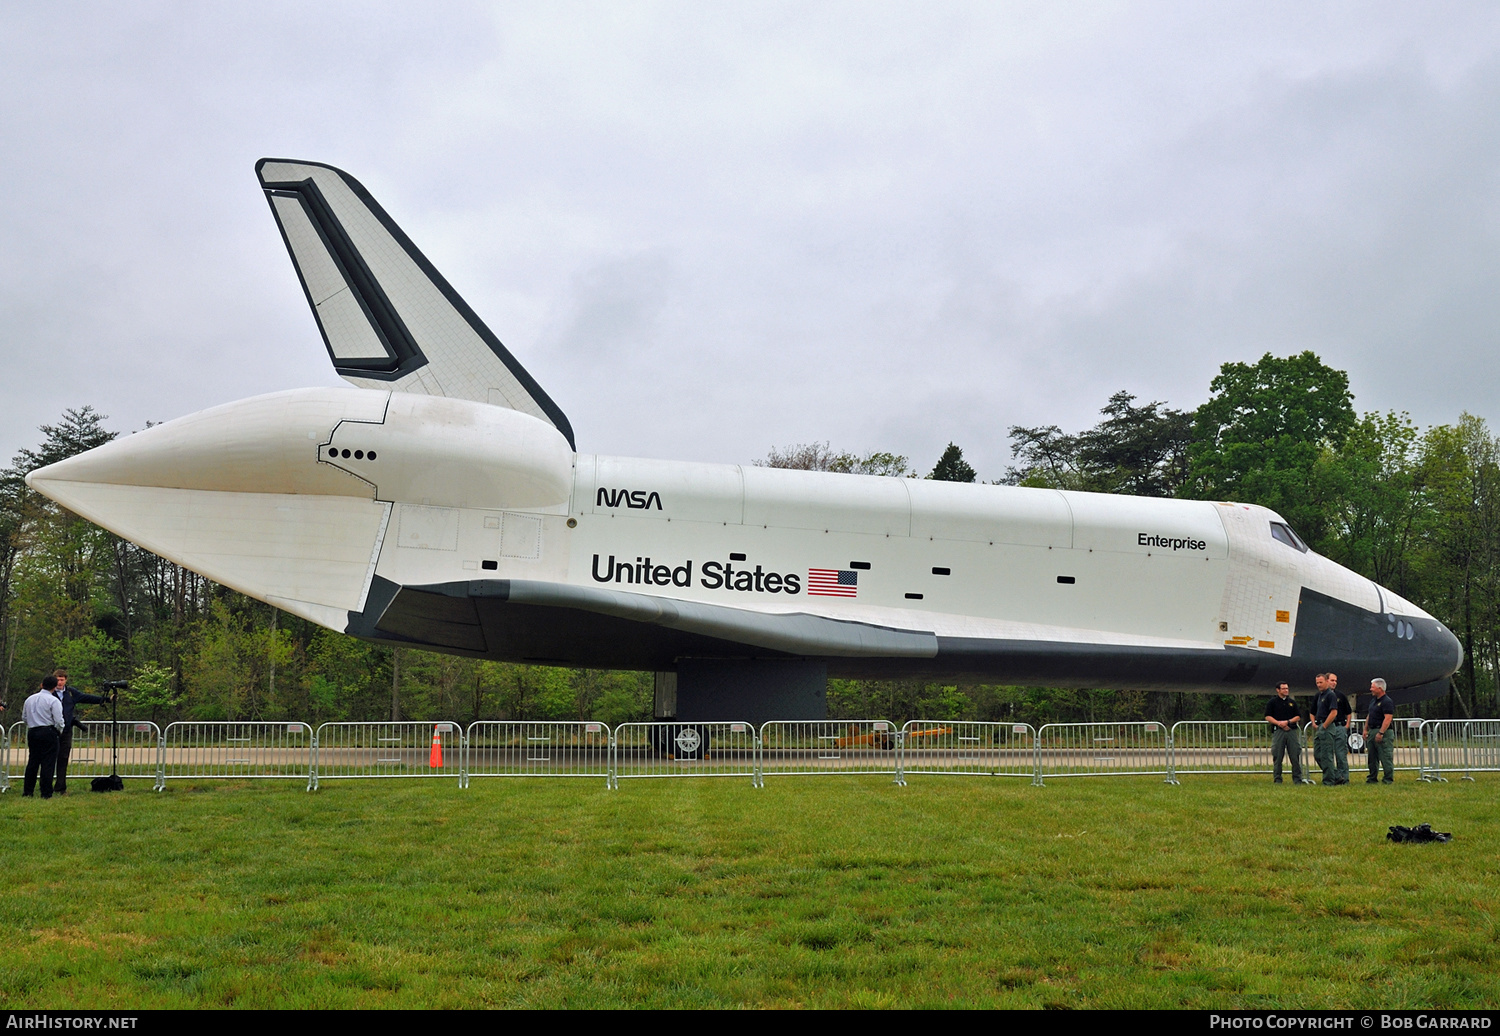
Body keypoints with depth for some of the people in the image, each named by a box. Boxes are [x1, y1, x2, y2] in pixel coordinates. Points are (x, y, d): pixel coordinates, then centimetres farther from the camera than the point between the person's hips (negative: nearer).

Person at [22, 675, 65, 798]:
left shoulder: (29, 699, 11)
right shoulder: (53, 700, -9)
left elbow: (24, 717, 18)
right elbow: (58, 720, -12)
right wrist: (59, 731, 6)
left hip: (32, 732, 6)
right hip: (48, 732, -6)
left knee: (32, 762, 12)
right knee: (47, 763, -4)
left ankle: (27, 792, 14)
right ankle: (46, 793, -5)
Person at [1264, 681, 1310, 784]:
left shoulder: (1292, 702, 15)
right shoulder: (1273, 702, 6)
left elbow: (1298, 717, 11)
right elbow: (1268, 717, 1)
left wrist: (1288, 722, -6)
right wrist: (1279, 723, -12)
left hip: (1292, 731, 2)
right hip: (1278, 732, -2)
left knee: (1295, 756, -1)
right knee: (1277, 757, -2)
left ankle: (1297, 778, 4)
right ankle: (1277, 779, 5)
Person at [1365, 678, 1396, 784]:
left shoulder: (1387, 702, -13)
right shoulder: (1373, 700, 17)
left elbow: (1388, 718, -20)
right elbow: (1369, 715, 24)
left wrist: (1381, 733, -25)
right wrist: (1366, 729, 17)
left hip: (1383, 732, -10)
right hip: (1372, 731, 10)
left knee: (1386, 757, -6)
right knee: (1372, 757, 12)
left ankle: (1389, 779, -3)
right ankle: (1372, 778, 19)